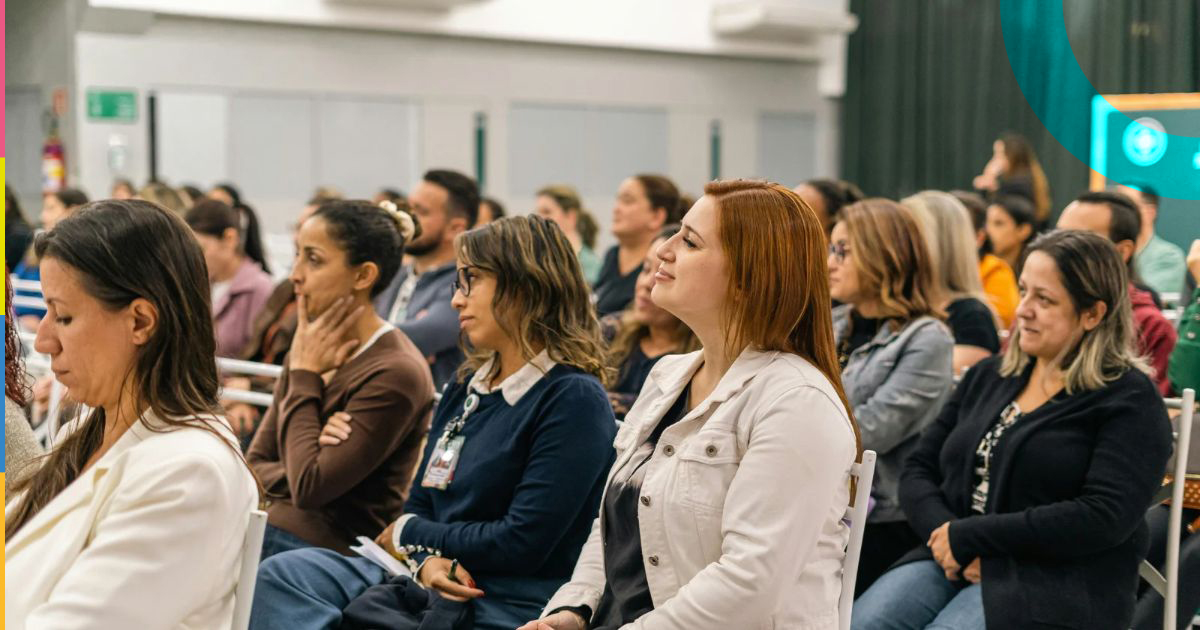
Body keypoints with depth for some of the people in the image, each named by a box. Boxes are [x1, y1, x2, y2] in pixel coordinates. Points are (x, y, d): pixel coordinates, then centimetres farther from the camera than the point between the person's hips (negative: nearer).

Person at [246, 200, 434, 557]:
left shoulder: (395, 373, -14)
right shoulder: (310, 350, 11)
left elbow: (309, 488, -18)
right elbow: (254, 465, 13)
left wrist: (304, 374, -9)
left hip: (329, 551, -7)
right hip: (270, 533, 7)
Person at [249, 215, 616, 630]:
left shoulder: (574, 400, -10)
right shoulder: (465, 386, 16)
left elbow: (522, 543, -16)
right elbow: (420, 505, 15)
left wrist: (409, 534, -2)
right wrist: (426, 560, -10)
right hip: (433, 582, 8)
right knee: (284, 574, -17)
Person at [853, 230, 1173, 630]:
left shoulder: (1129, 400, -1)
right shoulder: (988, 376, 17)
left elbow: (1106, 517, -14)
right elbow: (918, 471, 15)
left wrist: (969, 537, -15)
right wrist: (944, 533, -9)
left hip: (1055, 581, -5)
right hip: (951, 562, 5)